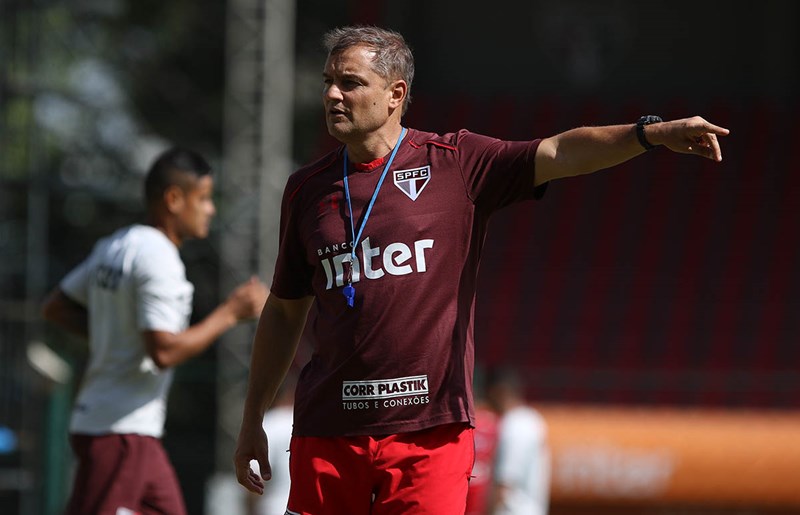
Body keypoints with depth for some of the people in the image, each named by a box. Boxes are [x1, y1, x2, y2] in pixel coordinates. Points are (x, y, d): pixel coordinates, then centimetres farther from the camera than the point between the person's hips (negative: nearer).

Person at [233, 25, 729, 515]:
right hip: (328, 433, 3)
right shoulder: (307, 189, 10)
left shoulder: (456, 163, 1)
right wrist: (252, 420, 18)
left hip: (431, 428, -3)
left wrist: (651, 133, -30)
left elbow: (559, 153, -13)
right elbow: (285, 312, 18)